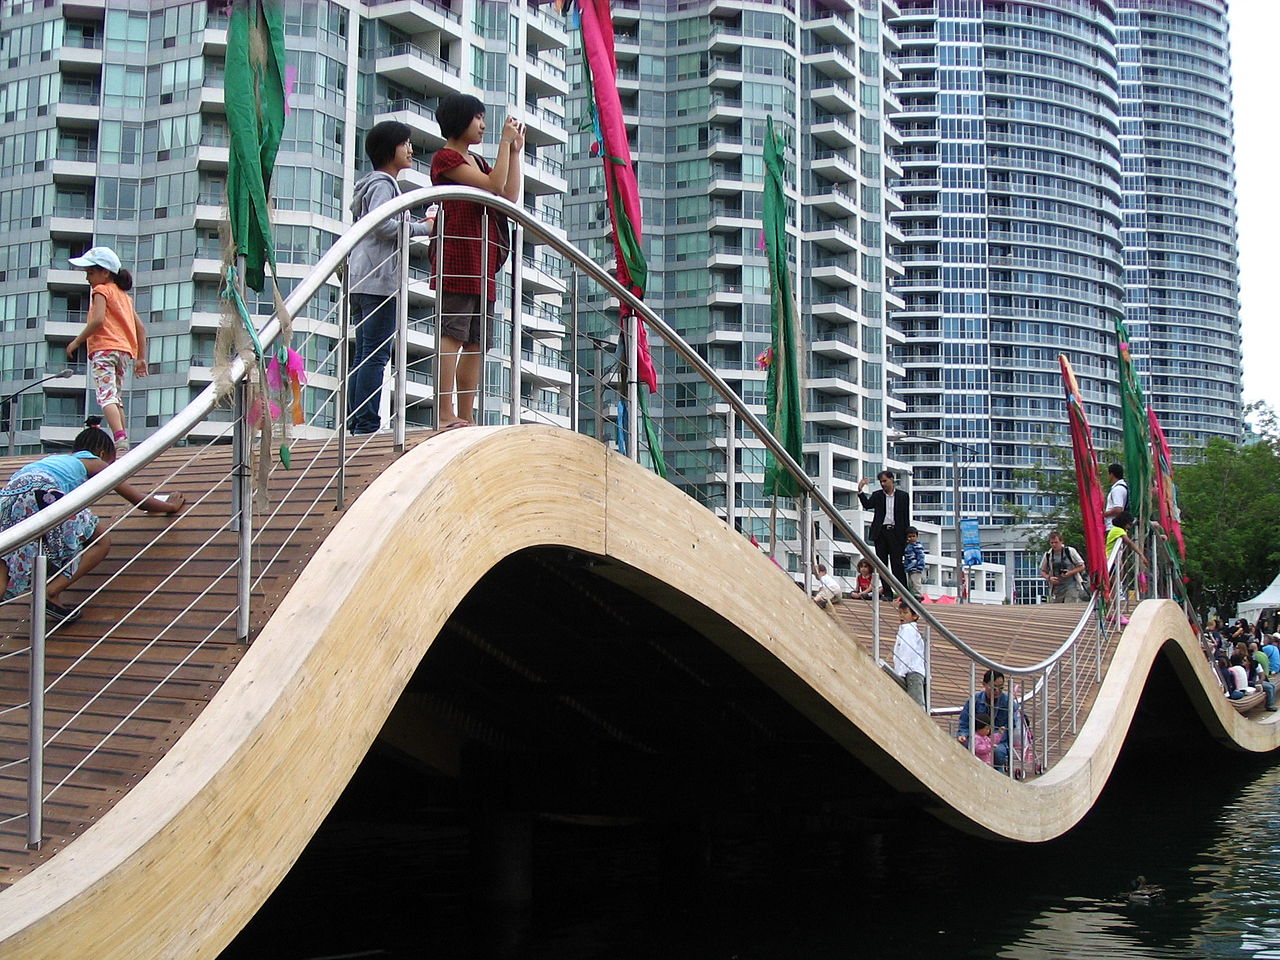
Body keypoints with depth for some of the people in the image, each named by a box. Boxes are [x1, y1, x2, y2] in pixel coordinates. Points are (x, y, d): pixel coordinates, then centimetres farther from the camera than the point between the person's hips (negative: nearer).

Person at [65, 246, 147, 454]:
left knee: (106, 396, -16)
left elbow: (98, 320, -16)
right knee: (115, 397, 17)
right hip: (125, 351, 8)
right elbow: (140, 328, 21)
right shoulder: (124, 294, 24)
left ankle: (120, 439, -34)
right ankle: (123, 442, 13)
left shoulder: (101, 290, 1)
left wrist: (77, 341, -7)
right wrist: (141, 358, 21)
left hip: (104, 349, -8)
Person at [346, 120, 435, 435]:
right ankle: (367, 424, -14)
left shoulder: (375, 183, 25)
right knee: (376, 354, -11)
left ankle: (355, 422, 7)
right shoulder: (383, 184, -6)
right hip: (379, 280, -10)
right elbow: (381, 224, -21)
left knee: (363, 355, 8)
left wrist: (413, 225, 14)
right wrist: (423, 228, -12)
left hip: (362, 280, 10)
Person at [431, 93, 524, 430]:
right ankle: (446, 414, -18)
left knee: (477, 342, 3)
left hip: (484, 260, 9)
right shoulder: (445, 157, -1)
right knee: (453, 334, -14)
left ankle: (465, 416, 4)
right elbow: (494, 185, -12)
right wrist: (505, 142, -4)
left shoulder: (477, 162, 26)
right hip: (457, 256, -9)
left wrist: (515, 151, 15)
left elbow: (510, 196, 14)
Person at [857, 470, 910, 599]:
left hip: (895, 533, -3)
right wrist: (860, 490, -19)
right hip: (880, 533, 3)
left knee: (897, 564, -5)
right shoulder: (877, 495, 9)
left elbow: (906, 517, 4)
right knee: (882, 564, 3)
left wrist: (906, 536, -1)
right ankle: (887, 593, 8)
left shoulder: (903, 496, 5)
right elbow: (867, 505, -8)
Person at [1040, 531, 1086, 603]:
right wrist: (1049, 578, -7)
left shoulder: (1070, 551, -4)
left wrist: (1070, 573, -16)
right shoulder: (1048, 555, 4)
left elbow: (1081, 566, 0)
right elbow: (1043, 571, 14)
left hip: (1071, 586, -3)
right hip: (1056, 588, 3)